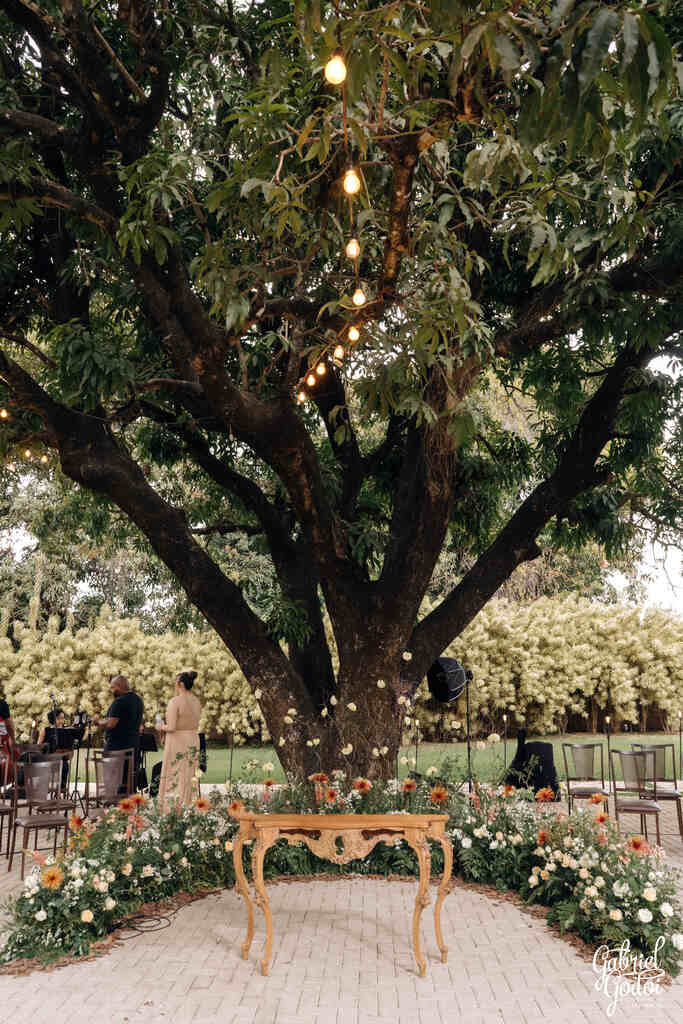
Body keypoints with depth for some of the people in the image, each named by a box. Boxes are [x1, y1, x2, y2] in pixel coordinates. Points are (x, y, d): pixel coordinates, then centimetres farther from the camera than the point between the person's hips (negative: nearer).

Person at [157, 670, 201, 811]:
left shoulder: (175, 701, -16)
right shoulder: (196, 701, 5)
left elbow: (171, 727, -20)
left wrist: (161, 727, 0)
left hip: (177, 743, -7)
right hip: (193, 742, 7)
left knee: (174, 778, 3)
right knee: (190, 778, 14)